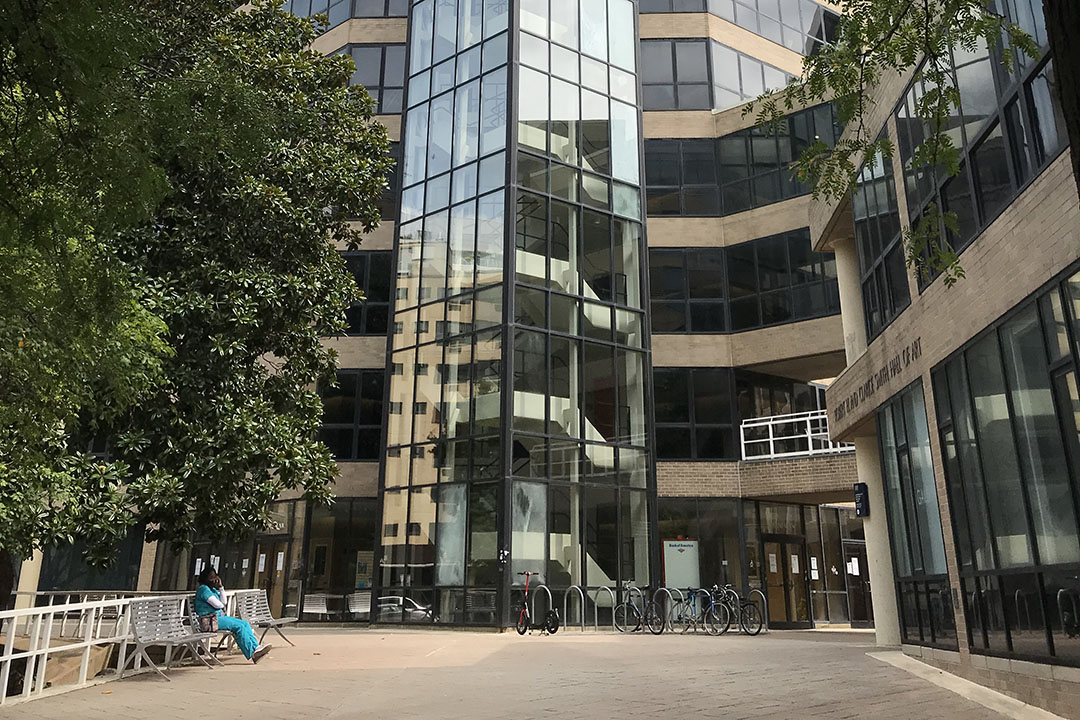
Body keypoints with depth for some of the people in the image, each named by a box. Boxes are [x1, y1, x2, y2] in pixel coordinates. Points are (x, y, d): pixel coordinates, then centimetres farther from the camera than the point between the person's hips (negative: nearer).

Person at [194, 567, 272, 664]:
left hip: (220, 616, 10)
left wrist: (220, 587, 7)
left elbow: (223, 603, 13)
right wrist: (222, 607, 6)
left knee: (245, 624, -6)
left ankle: (255, 647, -15)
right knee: (239, 626, -23)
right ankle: (251, 654, -22)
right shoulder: (203, 589, -11)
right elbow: (216, 604, -18)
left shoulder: (213, 589, 18)